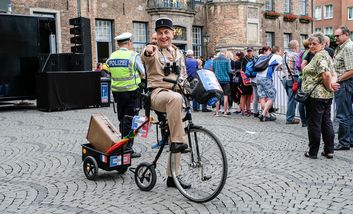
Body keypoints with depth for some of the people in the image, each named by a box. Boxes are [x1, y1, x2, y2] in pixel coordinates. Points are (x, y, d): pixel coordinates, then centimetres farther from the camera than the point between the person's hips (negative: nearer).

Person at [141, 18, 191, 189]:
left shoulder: (178, 53, 18)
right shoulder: (153, 51, -1)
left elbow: (183, 76, 26)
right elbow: (146, 57, -26)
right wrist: (147, 51, -48)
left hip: (175, 95, 6)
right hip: (157, 94, -6)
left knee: (176, 139, 4)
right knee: (175, 98, -41)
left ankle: (172, 176, 16)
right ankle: (177, 141, -33)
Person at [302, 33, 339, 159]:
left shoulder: (319, 56, -14)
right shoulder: (326, 55, 18)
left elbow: (326, 74, -26)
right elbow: (333, 74, 13)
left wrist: (329, 87, -11)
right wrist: (332, 83, -5)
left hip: (316, 95, -10)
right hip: (327, 96, 10)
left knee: (314, 124, 0)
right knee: (326, 122, 13)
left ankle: (313, 152, 9)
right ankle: (329, 151, 19)